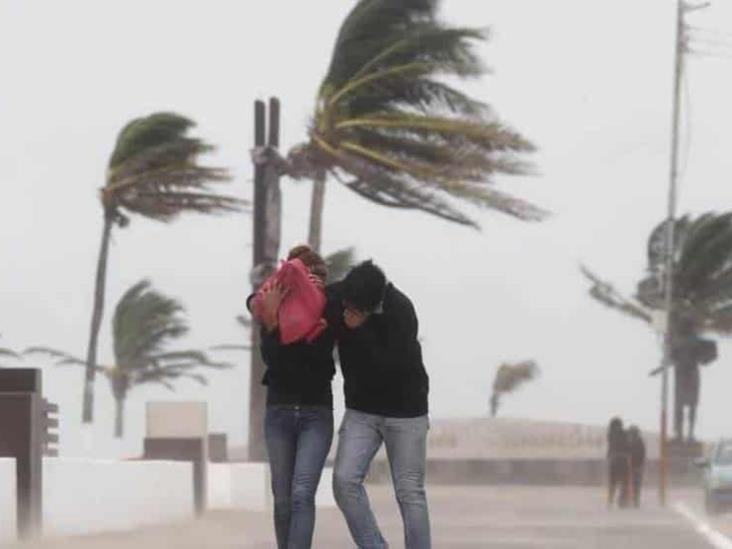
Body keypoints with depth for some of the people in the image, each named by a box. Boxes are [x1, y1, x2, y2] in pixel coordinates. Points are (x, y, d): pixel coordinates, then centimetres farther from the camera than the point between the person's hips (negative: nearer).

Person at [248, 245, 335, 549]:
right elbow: (270, 357, -17)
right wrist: (271, 318, -36)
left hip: (316, 413, -2)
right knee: (283, 498, 5)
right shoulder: (272, 311, -4)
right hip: (279, 412, 2)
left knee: (302, 494, -15)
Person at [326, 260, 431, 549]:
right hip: (360, 410, 4)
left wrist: (358, 330, -32)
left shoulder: (400, 311, -25)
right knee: (345, 480, -12)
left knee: (409, 492, -3)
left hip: (404, 409, -4)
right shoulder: (337, 296, -11)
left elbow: (391, 367, -30)